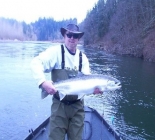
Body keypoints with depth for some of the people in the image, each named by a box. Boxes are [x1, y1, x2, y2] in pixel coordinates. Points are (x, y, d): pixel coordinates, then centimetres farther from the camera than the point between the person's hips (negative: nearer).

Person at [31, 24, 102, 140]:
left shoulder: (82, 57, 5)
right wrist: (43, 82, -34)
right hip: (60, 104, -3)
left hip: (77, 105, 4)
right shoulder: (56, 51, -9)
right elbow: (36, 63, -20)